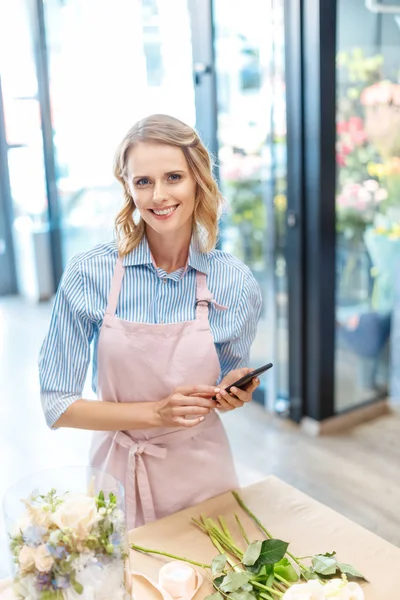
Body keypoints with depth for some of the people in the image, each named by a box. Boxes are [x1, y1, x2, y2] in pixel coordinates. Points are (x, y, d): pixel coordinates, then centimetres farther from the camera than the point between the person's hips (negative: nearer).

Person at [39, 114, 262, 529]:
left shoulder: (235, 283, -11)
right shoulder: (87, 275, -15)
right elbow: (57, 405, -12)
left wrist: (235, 393, -16)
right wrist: (156, 413, -22)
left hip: (201, 474, 1)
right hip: (118, 476, -1)